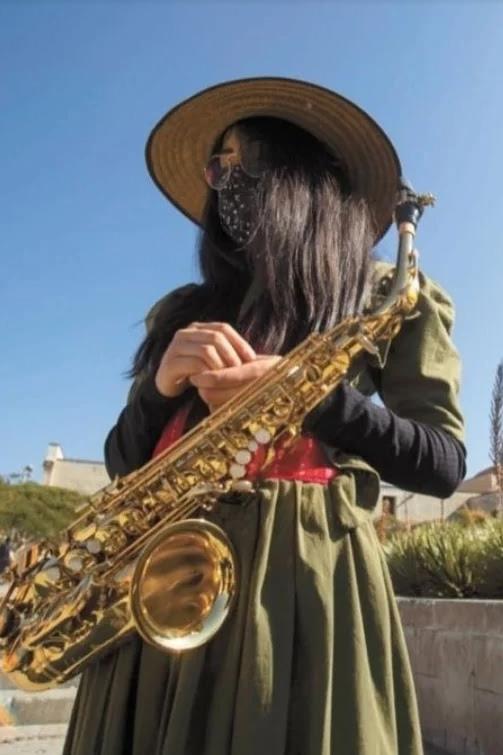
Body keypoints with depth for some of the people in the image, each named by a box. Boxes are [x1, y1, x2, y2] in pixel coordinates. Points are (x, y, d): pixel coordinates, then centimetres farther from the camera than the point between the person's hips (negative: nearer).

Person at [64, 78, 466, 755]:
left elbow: (443, 462, -2)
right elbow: (123, 463, 14)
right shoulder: (183, 311, 17)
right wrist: (162, 386, -8)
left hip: (306, 573, -3)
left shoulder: (387, 295, 6)